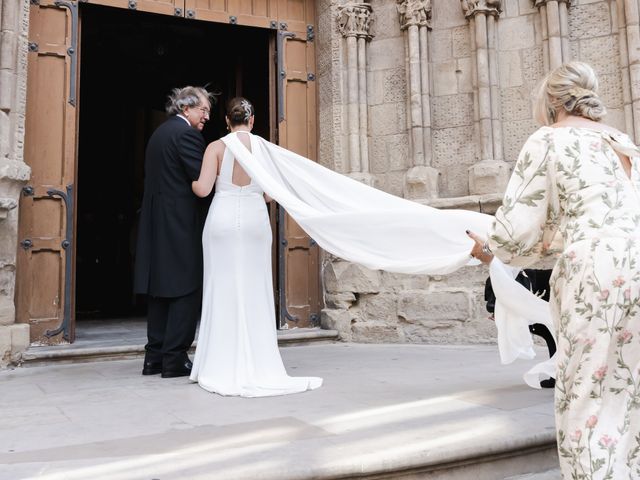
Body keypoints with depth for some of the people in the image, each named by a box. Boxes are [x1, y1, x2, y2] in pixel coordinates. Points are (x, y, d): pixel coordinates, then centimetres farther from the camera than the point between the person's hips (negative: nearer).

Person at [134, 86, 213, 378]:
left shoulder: (159, 133, 20)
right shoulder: (186, 133, -9)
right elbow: (203, 177, -17)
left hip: (156, 223, 9)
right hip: (181, 223, -9)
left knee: (161, 291, 12)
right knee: (187, 290, -3)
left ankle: (155, 357, 18)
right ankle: (175, 359, 0)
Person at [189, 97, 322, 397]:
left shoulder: (217, 147, 0)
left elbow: (202, 189, -6)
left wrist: (190, 181, 15)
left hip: (222, 220, 0)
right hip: (255, 220, 1)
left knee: (223, 291, 5)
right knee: (254, 293, 5)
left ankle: (222, 369, 10)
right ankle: (256, 369, 9)